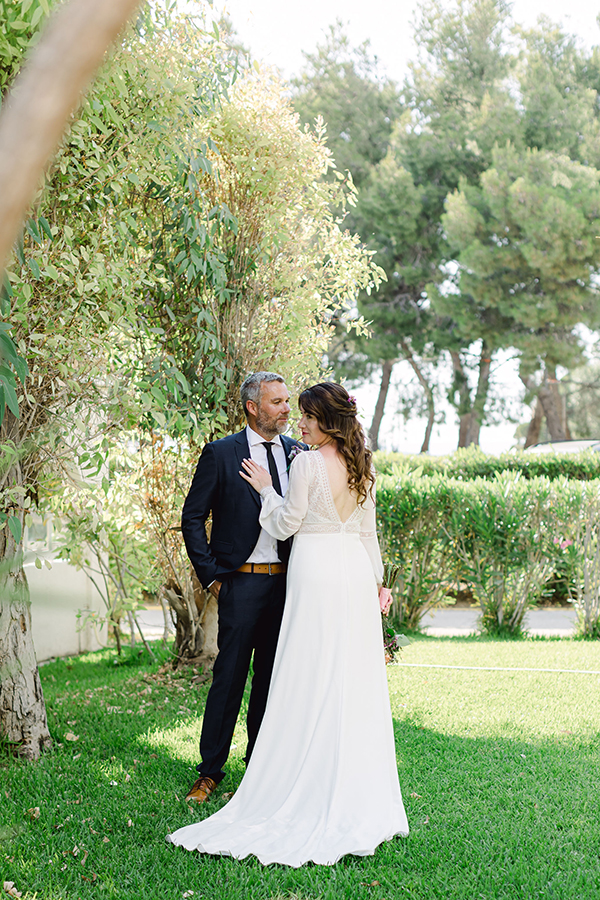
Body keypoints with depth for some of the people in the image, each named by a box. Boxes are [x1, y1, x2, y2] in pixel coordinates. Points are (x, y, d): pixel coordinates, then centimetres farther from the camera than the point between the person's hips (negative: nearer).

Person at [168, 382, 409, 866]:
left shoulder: (306, 464, -11)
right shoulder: (362, 467, 8)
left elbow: (286, 525, -7)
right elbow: (369, 532, 13)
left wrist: (266, 488, 7)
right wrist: (375, 582, 19)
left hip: (316, 572, -6)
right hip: (356, 572, 7)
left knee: (311, 681, -1)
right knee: (356, 682, 9)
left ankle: (312, 787, 3)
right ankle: (359, 789, 15)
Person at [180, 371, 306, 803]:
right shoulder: (220, 454, -2)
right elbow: (192, 518, 0)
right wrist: (211, 575, -4)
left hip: (288, 582, 4)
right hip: (242, 583, -4)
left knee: (274, 678, 11)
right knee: (229, 678, -1)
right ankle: (211, 771, 10)